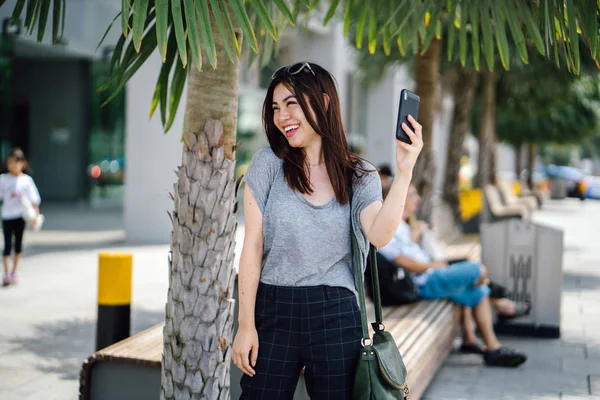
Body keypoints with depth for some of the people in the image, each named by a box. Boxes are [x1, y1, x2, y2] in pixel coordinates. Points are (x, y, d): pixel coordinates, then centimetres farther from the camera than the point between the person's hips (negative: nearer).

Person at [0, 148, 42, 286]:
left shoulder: (26, 180, -2)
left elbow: (34, 199, 1)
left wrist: (35, 215, -4)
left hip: (21, 216, 1)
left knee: (18, 243, 12)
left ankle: (14, 271, 26)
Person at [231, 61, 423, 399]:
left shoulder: (360, 176, 3)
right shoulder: (269, 164, 1)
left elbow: (379, 235, -15)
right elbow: (252, 246, -2)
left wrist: (404, 172, -23)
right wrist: (246, 324, -5)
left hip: (336, 315, 0)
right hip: (273, 311, 0)